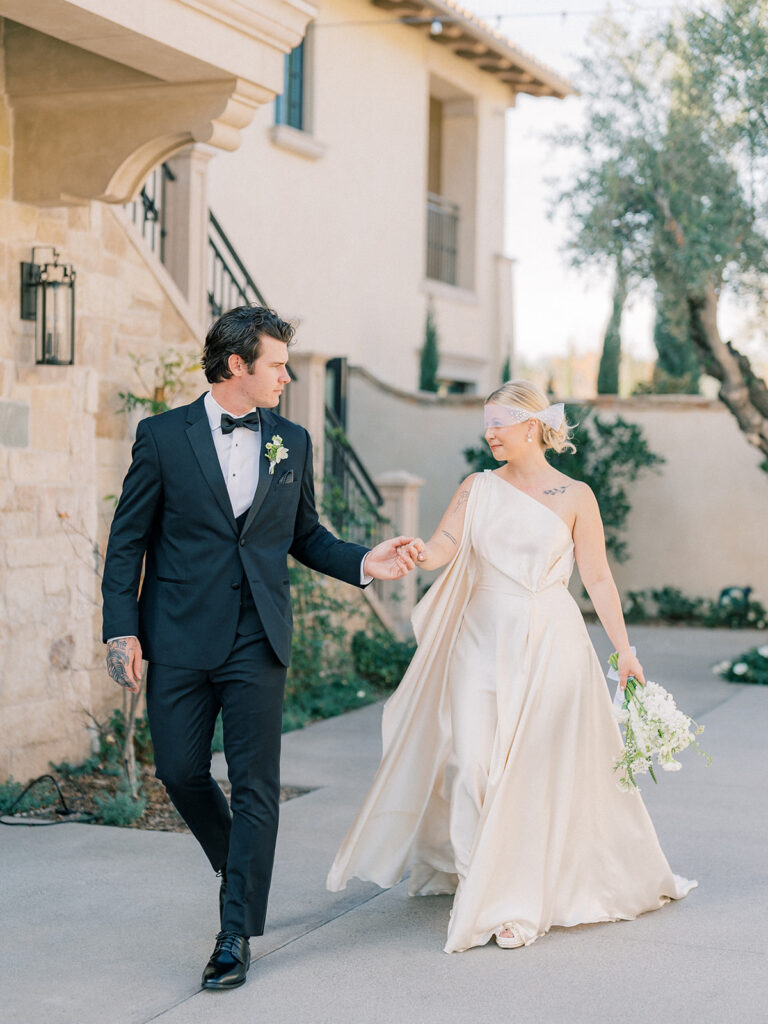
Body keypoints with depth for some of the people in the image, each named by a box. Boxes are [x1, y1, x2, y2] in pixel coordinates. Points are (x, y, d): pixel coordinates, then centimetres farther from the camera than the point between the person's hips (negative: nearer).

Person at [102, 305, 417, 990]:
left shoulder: (292, 442, 8)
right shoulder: (164, 436, 0)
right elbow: (129, 539, 1)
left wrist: (363, 563, -2)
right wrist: (122, 629, -7)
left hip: (258, 643, 1)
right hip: (180, 638, -1)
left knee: (255, 787, -2)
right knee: (180, 770, 3)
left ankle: (237, 935, 6)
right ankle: (234, 865, 33)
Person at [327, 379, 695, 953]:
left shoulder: (574, 497, 1)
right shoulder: (478, 489, 6)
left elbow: (598, 578, 2)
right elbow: (443, 548, -8)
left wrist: (624, 648, -2)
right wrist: (416, 554, -31)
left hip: (550, 643, -2)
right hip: (483, 642, 2)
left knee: (539, 768, -3)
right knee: (476, 763, -2)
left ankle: (524, 901, 6)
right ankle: (478, 876, 19)